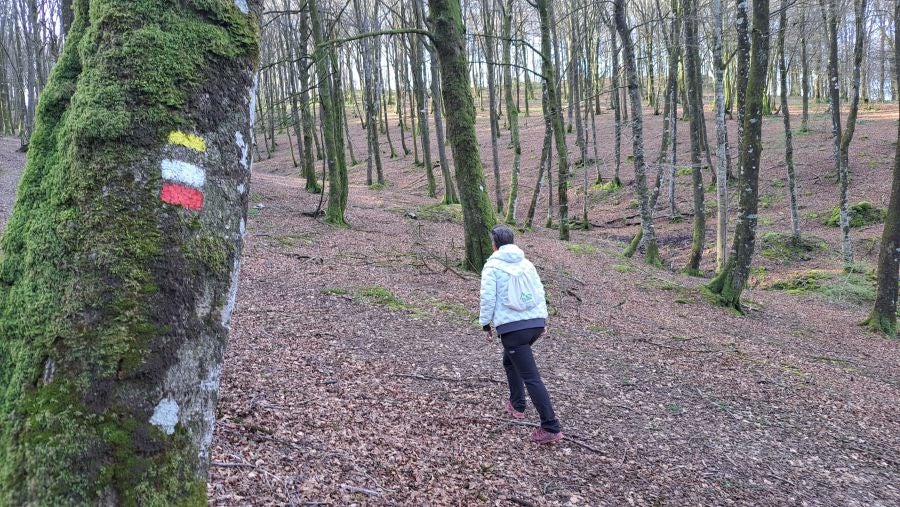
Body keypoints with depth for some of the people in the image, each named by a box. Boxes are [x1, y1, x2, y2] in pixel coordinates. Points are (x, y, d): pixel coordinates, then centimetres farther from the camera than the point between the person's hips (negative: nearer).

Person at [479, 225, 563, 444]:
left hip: (512, 327, -7)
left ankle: (551, 427, -8)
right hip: (536, 323, 7)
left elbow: (488, 298, -8)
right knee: (510, 361, 30)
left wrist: (486, 324, 4)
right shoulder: (526, 263, 12)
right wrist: (543, 319, 20)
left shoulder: (492, 266, -4)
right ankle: (517, 404, 37)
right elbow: (539, 292, 13)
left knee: (531, 377, -6)